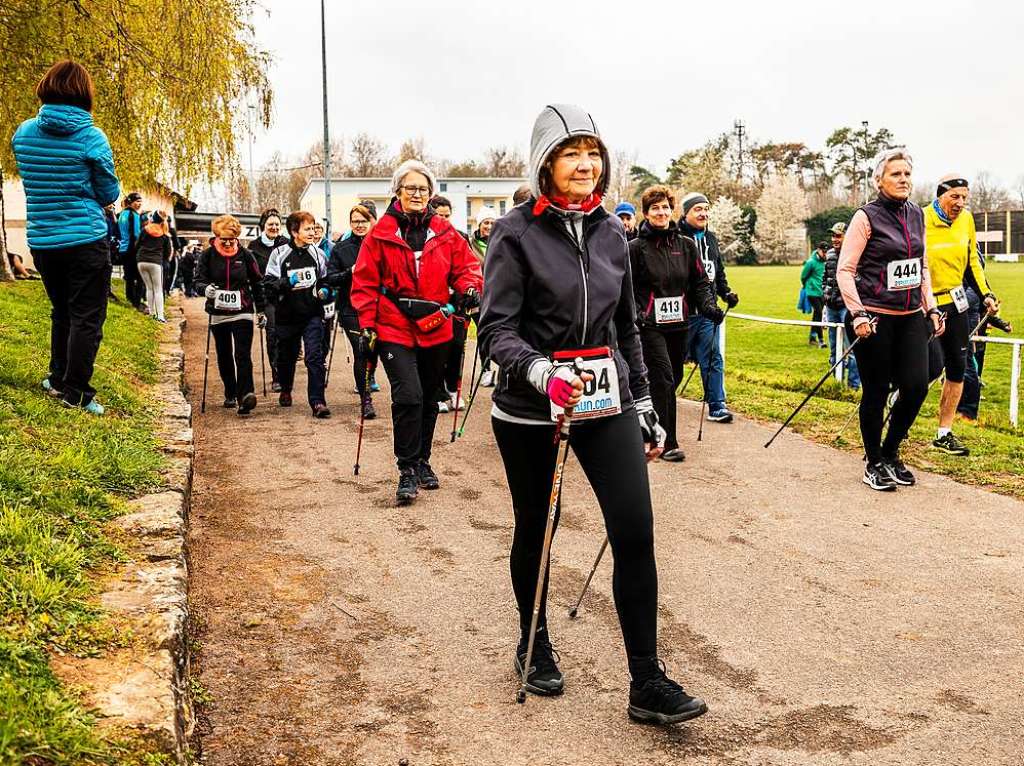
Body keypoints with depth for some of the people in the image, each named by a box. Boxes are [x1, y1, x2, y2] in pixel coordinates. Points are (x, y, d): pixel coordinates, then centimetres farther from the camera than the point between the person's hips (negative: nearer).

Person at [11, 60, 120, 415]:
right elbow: (109, 193, -3)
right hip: (86, 240, -5)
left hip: (42, 241, 5)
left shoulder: (23, 132, 2)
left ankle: (58, 379, 31)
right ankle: (77, 393, 4)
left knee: (61, 312, 22)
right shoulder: (92, 137, -12)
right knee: (86, 318, 2)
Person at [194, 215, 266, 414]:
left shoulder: (246, 255, 0)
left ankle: (245, 395, -22)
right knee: (224, 357, 12)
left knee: (243, 355, -13)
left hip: (242, 312, -2)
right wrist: (205, 288, -28)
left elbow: (257, 282, 8)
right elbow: (198, 280, -4)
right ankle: (230, 394, 27)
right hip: (218, 314, 2)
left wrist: (260, 310, 9)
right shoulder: (207, 255, 0)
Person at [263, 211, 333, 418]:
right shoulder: (279, 254, -3)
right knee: (287, 355, 15)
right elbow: (269, 283, -6)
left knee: (315, 356, -12)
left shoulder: (317, 253, 4)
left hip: (312, 314, 0)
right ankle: (285, 390, 42)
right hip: (288, 315, 0)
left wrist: (324, 291, -2)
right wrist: (287, 282, -22)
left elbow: (326, 280, 18)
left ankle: (318, 401, -12)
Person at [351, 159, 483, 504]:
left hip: (435, 329, 4)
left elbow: (467, 265, 8)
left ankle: (422, 462, 32)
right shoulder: (381, 233, -4)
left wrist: (469, 288, -14)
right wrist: (367, 324, -7)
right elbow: (365, 282, -1)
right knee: (408, 396, -17)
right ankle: (407, 471, -5)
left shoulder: (445, 232, 3)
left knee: (429, 399, 15)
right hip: (394, 329, -4)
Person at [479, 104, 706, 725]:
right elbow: (497, 329, -13)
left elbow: (627, 328, 14)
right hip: (530, 411, -3)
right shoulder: (517, 232, -8)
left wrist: (644, 407, 14)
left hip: (606, 402, 3)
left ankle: (647, 683, 3)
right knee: (535, 531, 12)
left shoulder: (611, 232, 6)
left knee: (636, 533, -7)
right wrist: (543, 372, -31)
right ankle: (535, 647, 36)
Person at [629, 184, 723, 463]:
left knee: (674, 379, 9)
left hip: (678, 324, 5)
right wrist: (635, 313, -15)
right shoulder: (636, 247, -2)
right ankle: (667, 443, -7)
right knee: (663, 379, -12)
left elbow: (700, 281, 13)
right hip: (649, 325, -5)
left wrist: (709, 305, -2)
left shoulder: (686, 245, 9)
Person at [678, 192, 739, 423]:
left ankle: (717, 406, 10)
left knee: (714, 360, 5)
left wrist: (726, 293, 12)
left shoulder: (711, 239, 15)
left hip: (706, 312, 6)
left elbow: (719, 272, 25)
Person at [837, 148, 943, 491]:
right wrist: (857, 314, -19)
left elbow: (922, 267, 19)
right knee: (876, 392, 2)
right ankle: (874, 464, 19)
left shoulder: (916, 215, 11)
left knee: (917, 386, 0)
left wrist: (931, 308, 12)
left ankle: (890, 453, 21)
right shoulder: (866, 217, -8)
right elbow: (844, 270, -10)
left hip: (911, 317, 6)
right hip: (874, 319, -6)